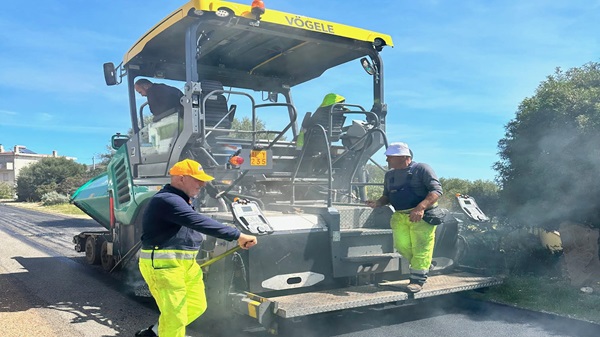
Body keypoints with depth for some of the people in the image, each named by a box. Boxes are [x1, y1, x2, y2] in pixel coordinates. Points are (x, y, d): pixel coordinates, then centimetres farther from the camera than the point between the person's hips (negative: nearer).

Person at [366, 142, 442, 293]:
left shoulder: (421, 169, -10)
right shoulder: (389, 175, 10)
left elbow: (437, 190, -16)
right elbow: (387, 196, 19)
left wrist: (420, 208, -28)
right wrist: (378, 203, -4)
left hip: (422, 216, -6)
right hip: (400, 216, 6)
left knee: (420, 248, -3)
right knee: (402, 245, 2)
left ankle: (417, 279, 10)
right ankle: (422, 265, 28)